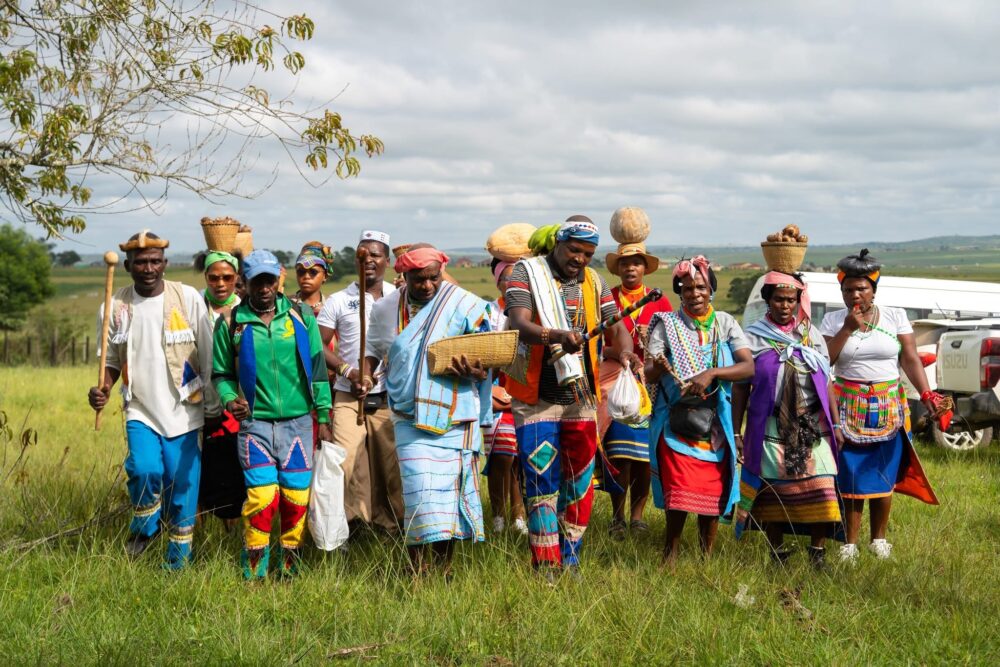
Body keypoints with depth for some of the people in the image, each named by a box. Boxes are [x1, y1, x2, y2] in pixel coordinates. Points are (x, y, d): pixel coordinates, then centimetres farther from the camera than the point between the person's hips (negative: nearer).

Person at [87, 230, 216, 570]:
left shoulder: (188, 298, -6)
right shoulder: (114, 307, -1)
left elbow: (207, 356, 0)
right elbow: (111, 360, 9)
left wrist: (213, 408, 1)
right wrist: (103, 390, -12)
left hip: (183, 410, -1)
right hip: (140, 409, 1)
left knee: (182, 482, 1)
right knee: (145, 469, -19)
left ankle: (178, 559, 18)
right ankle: (144, 526, 13)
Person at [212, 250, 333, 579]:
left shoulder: (301, 315, 5)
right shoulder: (231, 323, 3)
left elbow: (317, 366, 8)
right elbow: (221, 373, 11)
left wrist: (323, 416, 5)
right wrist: (230, 400, -10)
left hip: (298, 422, 2)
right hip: (255, 423, -2)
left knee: (296, 496, 3)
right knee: (262, 497, -11)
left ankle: (291, 567, 19)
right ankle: (253, 573, 3)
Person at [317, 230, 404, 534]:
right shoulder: (339, 301, 3)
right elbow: (319, 344, 2)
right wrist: (347, 370, -12)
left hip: (389, 397, 1)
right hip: (348, 397, -1)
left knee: (391, 466, 5)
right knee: (347, 463, -10)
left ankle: (390, 527, 19)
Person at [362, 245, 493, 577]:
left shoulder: (463, 304, -2)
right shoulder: (386, 309, 7)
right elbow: (374, 347, 22)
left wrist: (476, 369, -21)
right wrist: (366, 374, 2)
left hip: (454, 416, 0)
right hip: (411, 417, 0)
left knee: (450, 487, 5)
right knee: (419, 491, -12)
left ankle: (445, 569, 17)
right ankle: (418, 572, -5)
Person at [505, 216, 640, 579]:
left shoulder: (594, 282, 11)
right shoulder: (527, 272, -5)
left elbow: (617, 328, 7)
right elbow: (519, 323, -20)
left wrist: (623, 350, -18)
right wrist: (555, 336, -40)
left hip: (581, 399, 5)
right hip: (536, 399, -5)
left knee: (580, 482, 10)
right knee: (541, 484, -4)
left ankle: (570, 560, 23)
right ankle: (546, 566, 3)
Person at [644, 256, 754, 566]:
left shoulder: (725, 323, 5)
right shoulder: (666, 324, 1)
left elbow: (749, 366, -7)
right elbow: (649, 373, -5)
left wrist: (711, 373, -21)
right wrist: (659, 366, -29)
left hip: (715, 421, 2)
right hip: (676, 420, -2)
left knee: (713, 490, 5)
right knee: (679, 492, -10)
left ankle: (707, 557, 21)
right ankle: (670, 554, 9)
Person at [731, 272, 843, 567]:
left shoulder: (811, 335, 10)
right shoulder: (753, 337, 2)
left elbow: (826, 383, 11)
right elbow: (740, 388, 2)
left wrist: (836, 424, 6)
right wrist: (735, 433, -1)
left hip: (813, 428, 2)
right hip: (771, 429, -2)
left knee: (819, 488, -5)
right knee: (772, 491, 2)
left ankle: (818, 552, 6)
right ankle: (777, 553, 14)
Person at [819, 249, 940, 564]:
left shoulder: (895, 317, 1)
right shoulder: (833, 320, 2)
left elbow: (911, 359, -4)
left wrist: (926, 394, -18)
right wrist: (848, 328, -14)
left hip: (888, 409, 1)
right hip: (848, 408, 0)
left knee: (883, 477, 6)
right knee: (850, 477, -1)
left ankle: (879, 539, 21)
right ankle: (850, 544, 8)